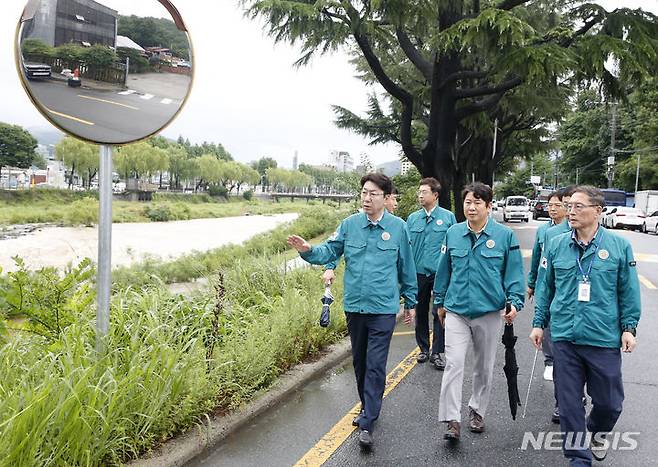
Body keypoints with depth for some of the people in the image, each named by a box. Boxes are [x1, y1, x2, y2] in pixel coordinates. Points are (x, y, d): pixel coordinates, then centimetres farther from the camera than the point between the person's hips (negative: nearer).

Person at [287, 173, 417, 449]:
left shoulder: (398, 227, -4)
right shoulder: (349, 225, 1)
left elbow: (407, 268, 4)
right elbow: (329, 251, -1)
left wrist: (410, 302, 9)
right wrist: (308, 250, -23)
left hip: (384, 308, -3)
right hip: (354, 305, 3)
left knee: (375, 365, -5)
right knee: (360, 361, 17)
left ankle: (367, 423, 3)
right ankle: (369, 407, 36)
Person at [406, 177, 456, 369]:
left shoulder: (447, 217, -2)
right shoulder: (413, 218, 5)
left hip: (441, 273, -3)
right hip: (419, 273, 3)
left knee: (440, 313, 2)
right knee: (420, 312, 13)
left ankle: (437, 352, 14)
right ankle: (423, 349, 28)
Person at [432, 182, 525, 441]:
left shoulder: (505, 235, -5)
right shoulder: (453, 233, 1)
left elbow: (514, 272, -1)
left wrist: (514, 302, -12)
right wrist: (440, 302, 14)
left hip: (489, 311, 0)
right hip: (456, 310, 1)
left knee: (484, 366, 14)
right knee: (453, 364, -8)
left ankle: (477, 411, 33)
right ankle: (453, 419, -2)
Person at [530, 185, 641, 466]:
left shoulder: (619, 246, -2)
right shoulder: (556, 245, 2)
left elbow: (628, 292, 3)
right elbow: (546, 287, 9)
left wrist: (628, 327, 0)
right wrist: (539, 323, 8)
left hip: (605, 340, -1)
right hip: (564, 338, 1)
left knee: (609, 402, 11)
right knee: (569, 403, 7)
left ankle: (597, 432, 43)